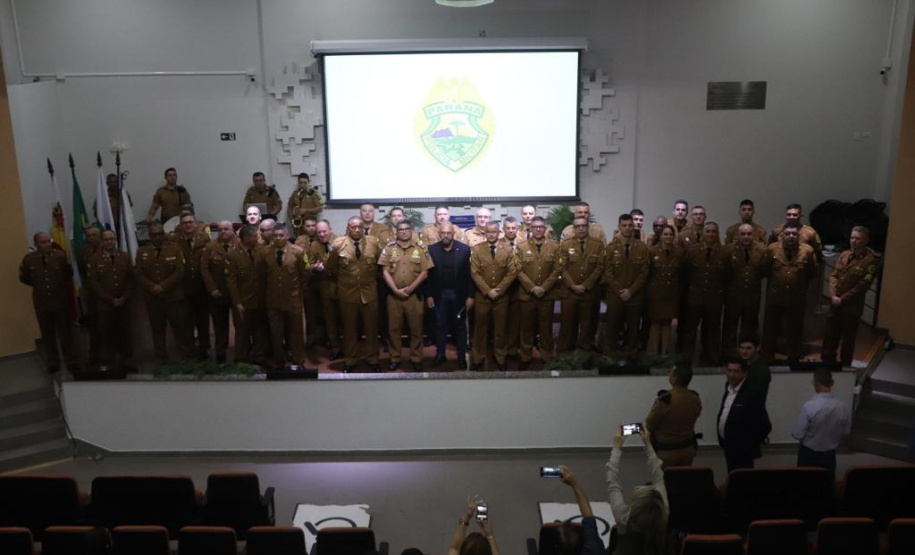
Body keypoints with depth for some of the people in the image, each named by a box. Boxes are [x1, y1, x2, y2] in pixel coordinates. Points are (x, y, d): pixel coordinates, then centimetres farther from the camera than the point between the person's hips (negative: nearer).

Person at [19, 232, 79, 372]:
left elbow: (69, 273, 6)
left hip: (60, 300, -1)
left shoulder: (60, 256, -10)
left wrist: (61, 285, 6)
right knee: (48, 334, 12)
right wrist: (38, 285, 8)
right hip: (42, 302, 1)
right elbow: (24, 277, 7)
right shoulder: (28, 259, -9)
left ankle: (71, 361, 20)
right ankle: (53, 362, 25)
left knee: (65, 332, 10)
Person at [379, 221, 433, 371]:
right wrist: (396, 290, -11)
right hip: (394, 295, 1)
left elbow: (424, 272, -2)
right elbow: (385, 272, -1)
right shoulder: (389, 248, 3)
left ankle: (416, 358, 17)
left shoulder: (420, 249, 2)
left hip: (414, 294, 0)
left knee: (416, 328, 5)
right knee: (394, 327, 7)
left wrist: (410, 288, -12)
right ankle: (395, 358, 18)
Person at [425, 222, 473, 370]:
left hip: (458, 294, -1)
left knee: (460, 325, 9)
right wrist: (428, 295, -3)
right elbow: (428, 274, -1)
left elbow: (469, 273, -6)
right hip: (439, 294, 1)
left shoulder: (464, 249, -7)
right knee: (440, 325, 11)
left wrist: (470, 295, -8)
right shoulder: (432, 250, -4)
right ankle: (440, 354, 22)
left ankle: (462, 356, 18)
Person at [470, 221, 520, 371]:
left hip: (502, 296, 1)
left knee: (500, 329, 9)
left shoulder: (508, 249, 1)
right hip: (482, 296, 0)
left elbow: (512, 272, -4)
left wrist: (499, 290, -13)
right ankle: (478, 358, 18)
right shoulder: (477, 249, -1)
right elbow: (475, 273, -6)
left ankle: (500, 359, 22)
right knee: (480, 328, 7)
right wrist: (487, 291, -14)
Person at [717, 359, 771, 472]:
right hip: (729, 447, 7)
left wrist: (753, 444, -10)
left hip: (743, 450, -7)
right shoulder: (728, 388, 7)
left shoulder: (753, 393, -18)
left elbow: (764, 425, -17)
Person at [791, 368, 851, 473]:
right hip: (830, 455, 3)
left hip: (808, 454, -3)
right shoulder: (842, 406, -13)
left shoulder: (809, 406, -26)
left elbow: (797, 434, -19)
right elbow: (846, 432, 2)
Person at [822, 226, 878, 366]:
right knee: (830, 335, 11)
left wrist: (842, 299, -13)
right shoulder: (844, 255, 8)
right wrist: (833, 295, -8)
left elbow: (863, 285, -14)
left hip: (852, 306, -5)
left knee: (848, 338, 7)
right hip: (835, 303, 5)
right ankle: (827, 363, 26)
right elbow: (834, 275, 6)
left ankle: (844, 367, 20)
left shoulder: (870, 260, -11)